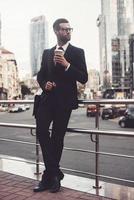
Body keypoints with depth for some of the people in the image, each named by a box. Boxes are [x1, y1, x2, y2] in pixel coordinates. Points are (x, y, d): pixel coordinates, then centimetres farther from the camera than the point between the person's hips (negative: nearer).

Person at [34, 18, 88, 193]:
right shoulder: (47, 53, 14)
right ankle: (55, 173, -3)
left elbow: (83, 78, -6)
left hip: (64, 101, -3)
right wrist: (44, 84, -4)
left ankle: (50, 175, 18)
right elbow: (41, 75, 19)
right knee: (41, 132, -14)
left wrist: (67, 64, -19)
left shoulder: (77, 52, 2)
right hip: (47, 98, 3)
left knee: (57, 137, 3)